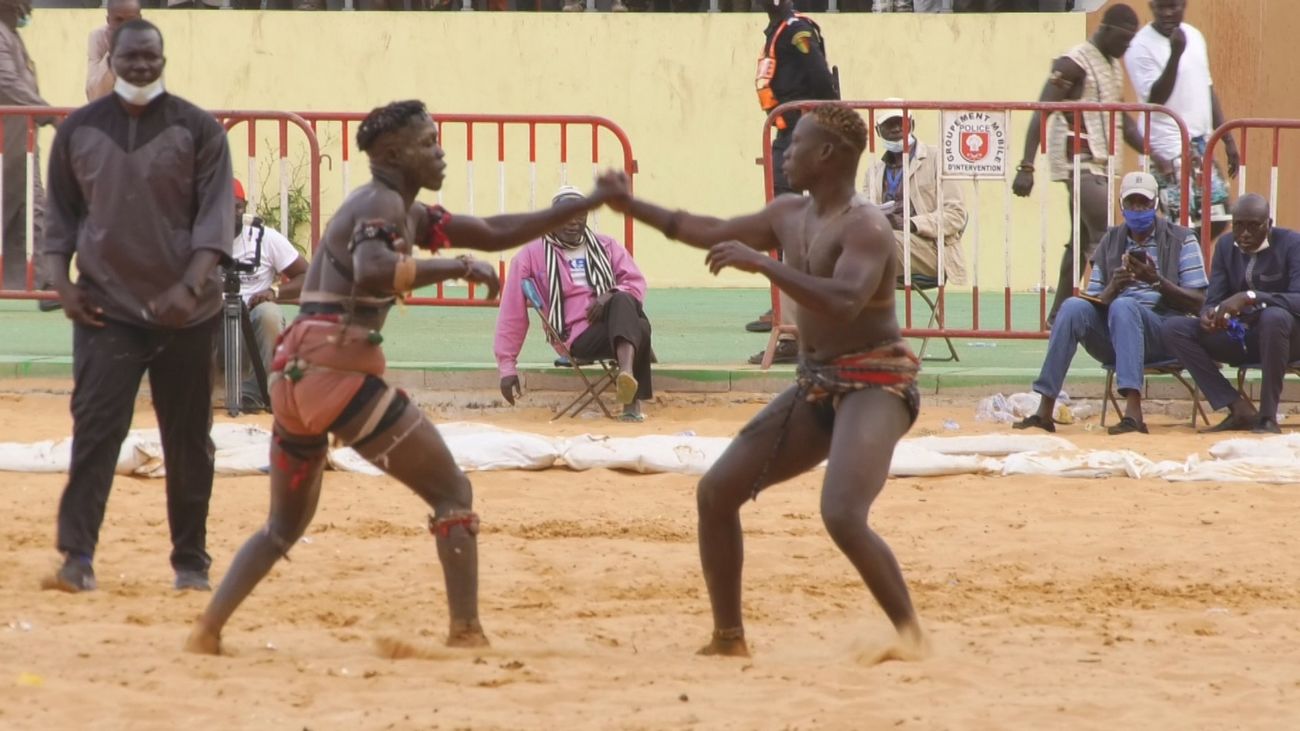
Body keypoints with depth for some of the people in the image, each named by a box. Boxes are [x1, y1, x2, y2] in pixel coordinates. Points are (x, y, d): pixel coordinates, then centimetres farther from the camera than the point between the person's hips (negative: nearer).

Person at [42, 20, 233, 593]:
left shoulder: (198, 129, -1)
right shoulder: (78, 130, 5)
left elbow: (214, 216, -7)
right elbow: (61, 212, 11)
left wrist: (190, 287, -20)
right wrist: (61, 281, -3)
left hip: (184, 310, 0)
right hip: (105, 308, 0)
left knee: (189, 440, 6)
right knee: (95, 428, -12)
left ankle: (191, 562, 16)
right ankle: (77, 557, -17)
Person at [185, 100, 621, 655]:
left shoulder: (404, 212, 24)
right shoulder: (382, 206, -5)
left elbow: (495, 235, 25)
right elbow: (371, 273, -27)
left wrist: (586, 205, 20)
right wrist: (458, 267, -21)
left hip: (293, 376, 9)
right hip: (340, 374, -9)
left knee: (285, 525, 21)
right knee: (452, 494, 1)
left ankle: (207, 632, 9)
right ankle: (466, 632, -6)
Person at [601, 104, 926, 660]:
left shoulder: (866, 228, -18)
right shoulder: (790, 214, 10)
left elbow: (843, 302, -34)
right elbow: (716, 235, 25)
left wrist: (761, 262, -34)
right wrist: (634, 207, 25)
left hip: (875, 388, -9)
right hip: (817, 386, 9)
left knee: (842, 516, -28)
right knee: (717, 491, 4)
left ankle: (910, 633, -13)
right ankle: (728, 637, 13)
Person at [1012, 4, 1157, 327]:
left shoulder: (1114, 64, 16)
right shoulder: (1074, 63, -12)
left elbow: (1122, 119, 23)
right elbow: (1041, 115, -16)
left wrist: (1152, 154, 10)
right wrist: (1026, 167, -22)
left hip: (1100, 163, 9)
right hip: (1079, 163, -9)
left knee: (1082, 241, 11)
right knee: (1104, 239, -15)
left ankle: (1058, 316, 16)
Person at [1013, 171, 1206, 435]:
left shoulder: (1180, 240, 6)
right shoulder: (1110, 243, 17)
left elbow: (1198, 303, -2)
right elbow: (1094, 302, 13)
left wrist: (1157, 281, -16)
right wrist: (1112, 289, -10)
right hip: (1112, 338, 4)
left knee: (1123, 307, -35)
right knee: (1074, 307, -25)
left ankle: (1133, 413, -50)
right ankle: (1044, 411, -33)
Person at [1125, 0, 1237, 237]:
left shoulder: (1195, 37, 12)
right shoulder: (1142, 47, -11)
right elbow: (1155, 98, -20)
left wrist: (1227, 139, 16)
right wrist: (1175, 54, -29)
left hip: (1201, 144, 8)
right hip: (1169, 147, -8)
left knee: (1216, 221, 6)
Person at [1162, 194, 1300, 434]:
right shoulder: (1225, 246, 5)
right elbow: (1213, 300, 2)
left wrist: (1250, 297, -38)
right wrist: (1209, 315, -24)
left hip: (1281, 335, -5)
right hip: (1239, 336, 5)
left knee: (1274, 316, -40)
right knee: (1175, 329, -15)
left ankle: (1268, 415, -30)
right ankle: (1240, 410, -22)